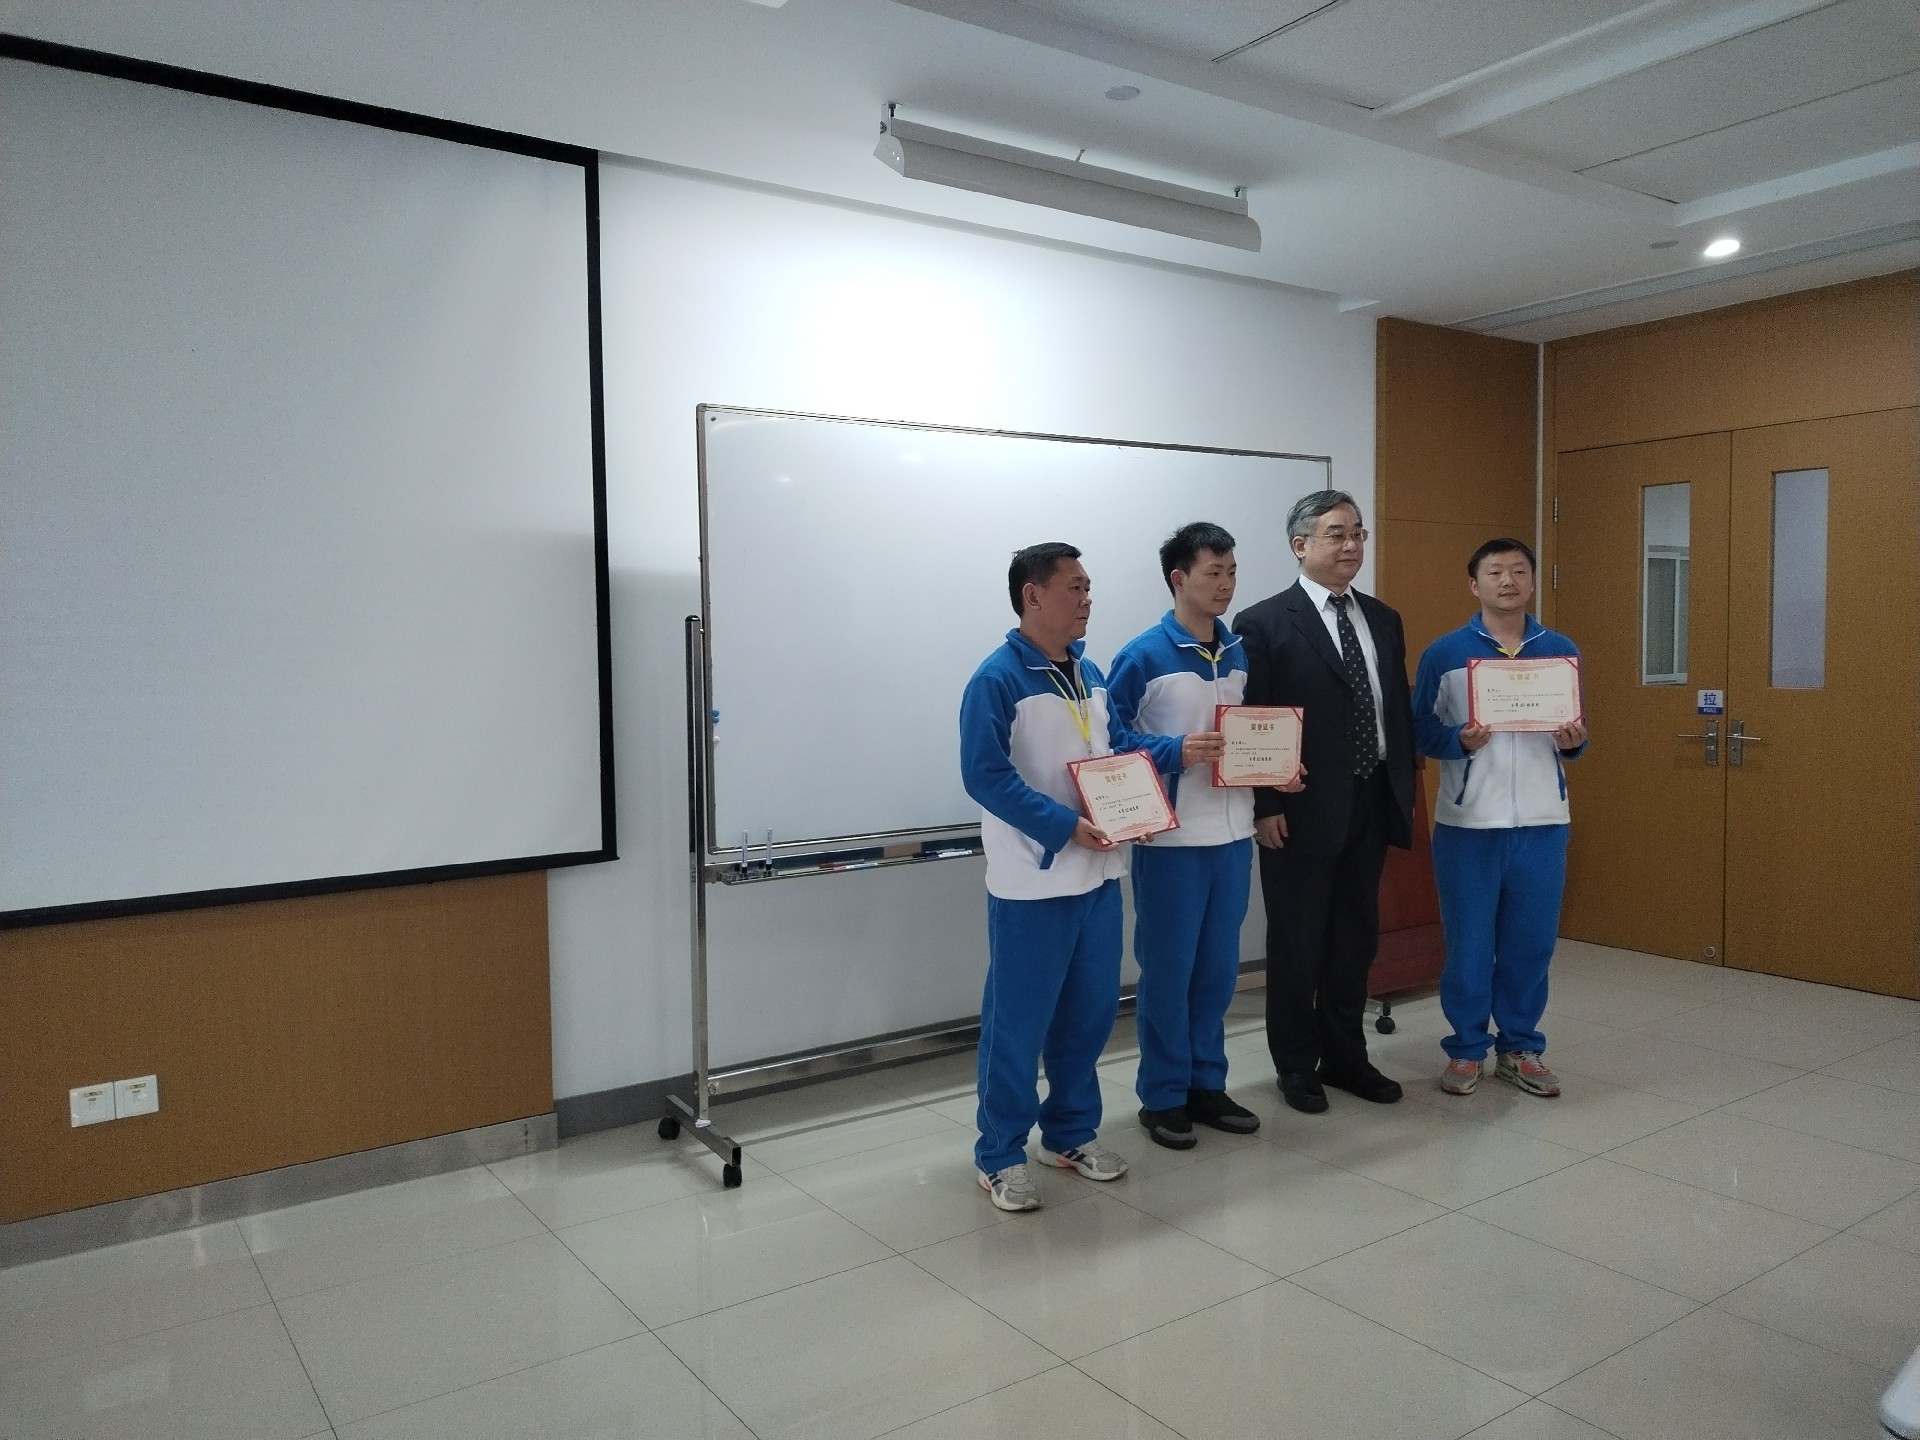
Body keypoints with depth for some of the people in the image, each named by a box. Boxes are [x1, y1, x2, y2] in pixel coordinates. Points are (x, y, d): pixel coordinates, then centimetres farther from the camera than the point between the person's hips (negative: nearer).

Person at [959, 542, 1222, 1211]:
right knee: (1018, 1022, 2)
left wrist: (1177, 751, 4)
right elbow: (986, 776, -20)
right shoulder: (997, 679, -15)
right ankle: (1000, 1155, 17)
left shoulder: (1087, 672, 11)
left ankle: (1070, 1132, 33)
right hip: (1033, 881, -8)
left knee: (1091, 1010, 16)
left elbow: (1116, 744, 19)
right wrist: (1065, 826, -25)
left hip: (1097, 874, 8)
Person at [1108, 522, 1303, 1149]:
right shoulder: (1142, 657, -9)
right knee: (1168, 969, 4)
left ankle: (1206, 1084, 28)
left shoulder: (1243, 653, 8)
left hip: (1233, 834, 5)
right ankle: (1162, 1096, 18)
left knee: (1218, 967, 13)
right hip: (1170, 839, -5)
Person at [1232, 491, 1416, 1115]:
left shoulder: (1384, 619, 10)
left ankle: (1345, 1056, 29)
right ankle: (1297, 1064, 22)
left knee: (1356, 937, 14)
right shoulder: (1263, 623, -9)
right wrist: (1264, 805, -14)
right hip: (1302, 810, -5)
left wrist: (1405, 787, 9)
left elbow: (1399, 709, 14)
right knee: (1297, 941, 7)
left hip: (1371, 804, 6)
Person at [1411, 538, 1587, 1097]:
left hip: (1542, 822, 3)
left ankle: (1521, 1048, 24)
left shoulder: (1562, 651, 7)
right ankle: (1465, 1049, 19)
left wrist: (1574, 742, -9)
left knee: (1532, 940, 9)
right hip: (1468, 823, -2)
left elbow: (1571, 739, 13)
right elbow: (1420, 731, -1)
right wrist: (1459, 740, -19)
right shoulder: (1444, 653, -2)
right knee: (1469, 943, 4)